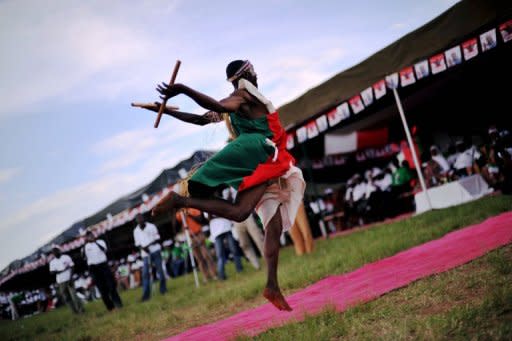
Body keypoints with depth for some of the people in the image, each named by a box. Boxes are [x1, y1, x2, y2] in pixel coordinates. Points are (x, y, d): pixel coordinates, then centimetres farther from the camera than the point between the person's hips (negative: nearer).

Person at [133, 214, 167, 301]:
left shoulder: (151, 226, 0)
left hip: (155, 251, -1)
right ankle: (146, 294, -10)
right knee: (145, 273, -7)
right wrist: (143, 248, -11)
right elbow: (138, 243, 10)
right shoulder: (136, 231, 7)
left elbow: (157, 238, -1)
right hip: (145, 254, 1)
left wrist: (149, 245, -16)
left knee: (159, 269, 1)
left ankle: (163, 289, 14)